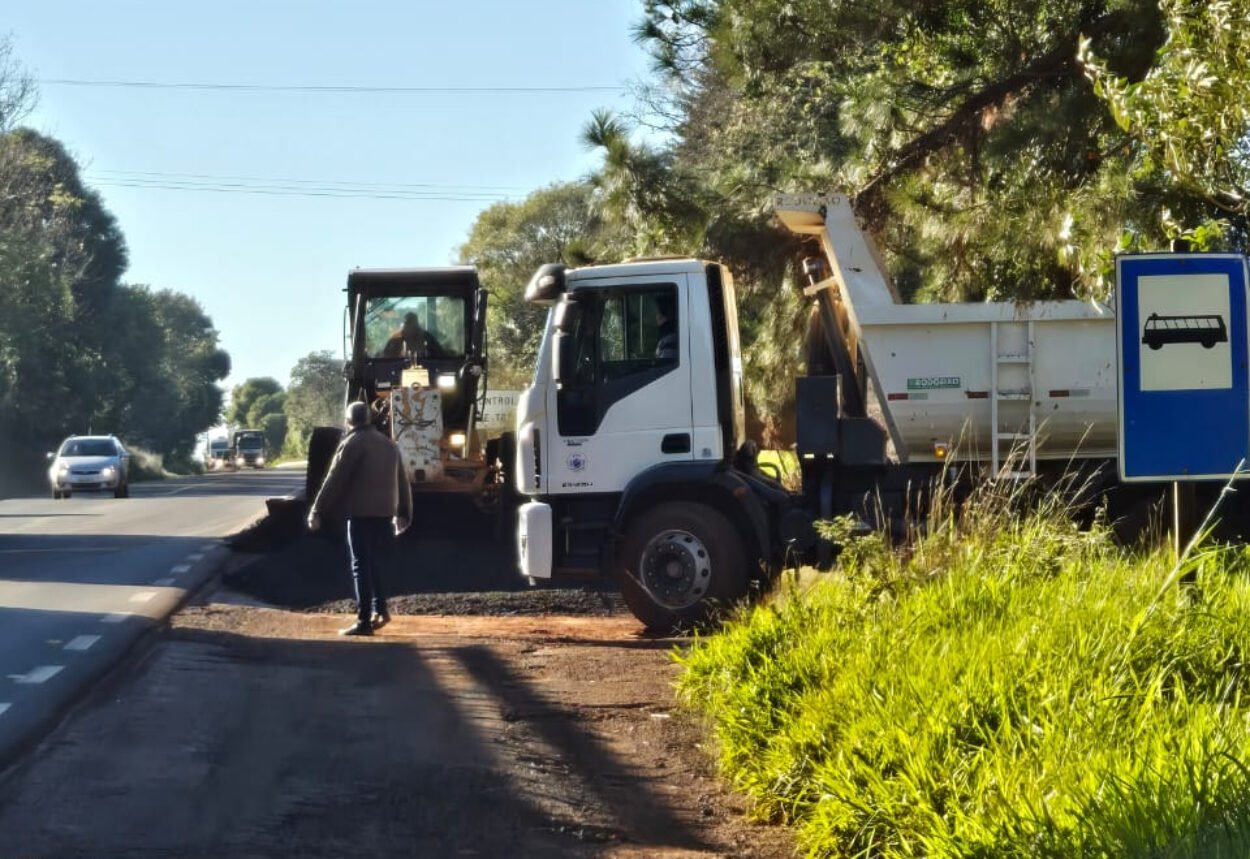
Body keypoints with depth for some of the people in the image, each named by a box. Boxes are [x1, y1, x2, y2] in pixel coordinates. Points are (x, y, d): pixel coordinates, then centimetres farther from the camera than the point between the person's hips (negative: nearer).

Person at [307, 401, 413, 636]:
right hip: (384, 512, 7)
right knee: (374, 563, 20)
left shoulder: (352, 443, -7)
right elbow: (402, 481, 19)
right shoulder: (388, 444, 15)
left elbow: (334, 480, -11)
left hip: (361, 513, -7)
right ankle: (380, 609, 14)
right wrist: (403, 513, 26)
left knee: (362, 566, -4)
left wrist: (317, 511, -8)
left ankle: (364, 621, -5)